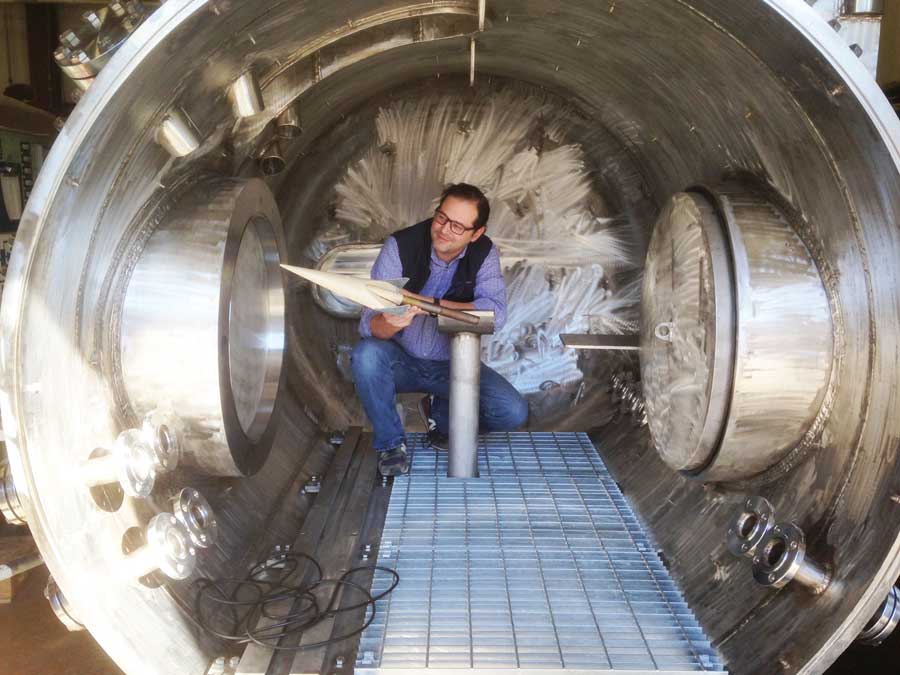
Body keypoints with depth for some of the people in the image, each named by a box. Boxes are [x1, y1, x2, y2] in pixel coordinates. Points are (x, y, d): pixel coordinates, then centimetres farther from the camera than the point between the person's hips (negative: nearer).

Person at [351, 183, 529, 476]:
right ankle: (391, 443, -9)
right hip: (401, 360, -1)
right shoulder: (400, 246, -18)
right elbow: (368, 324, -23)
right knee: (366, 355, -35)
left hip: (452, 364, 2)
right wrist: (389, 322, -48)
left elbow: (495, 312, -26)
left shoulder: (484, 253, -10)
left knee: (513, 413, -18)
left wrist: (431, 304, -35)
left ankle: (441, 414, 13)